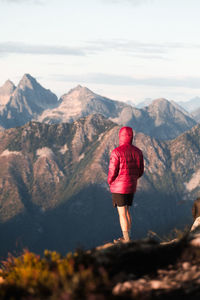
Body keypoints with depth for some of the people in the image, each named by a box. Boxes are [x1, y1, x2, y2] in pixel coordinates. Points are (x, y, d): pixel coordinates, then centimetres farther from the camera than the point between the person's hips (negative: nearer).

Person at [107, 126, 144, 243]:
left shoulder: (117, 152, -17)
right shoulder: (138, 152, 1)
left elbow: (112, 171, -15)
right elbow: (140, 171, 6)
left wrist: (110, 181, 5)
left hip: (119, 187, -6)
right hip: (132, 187, 6)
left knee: (122, 214, 2)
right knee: (127, 211, 19)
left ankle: (126, 239, 5)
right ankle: (128, 237, 26)